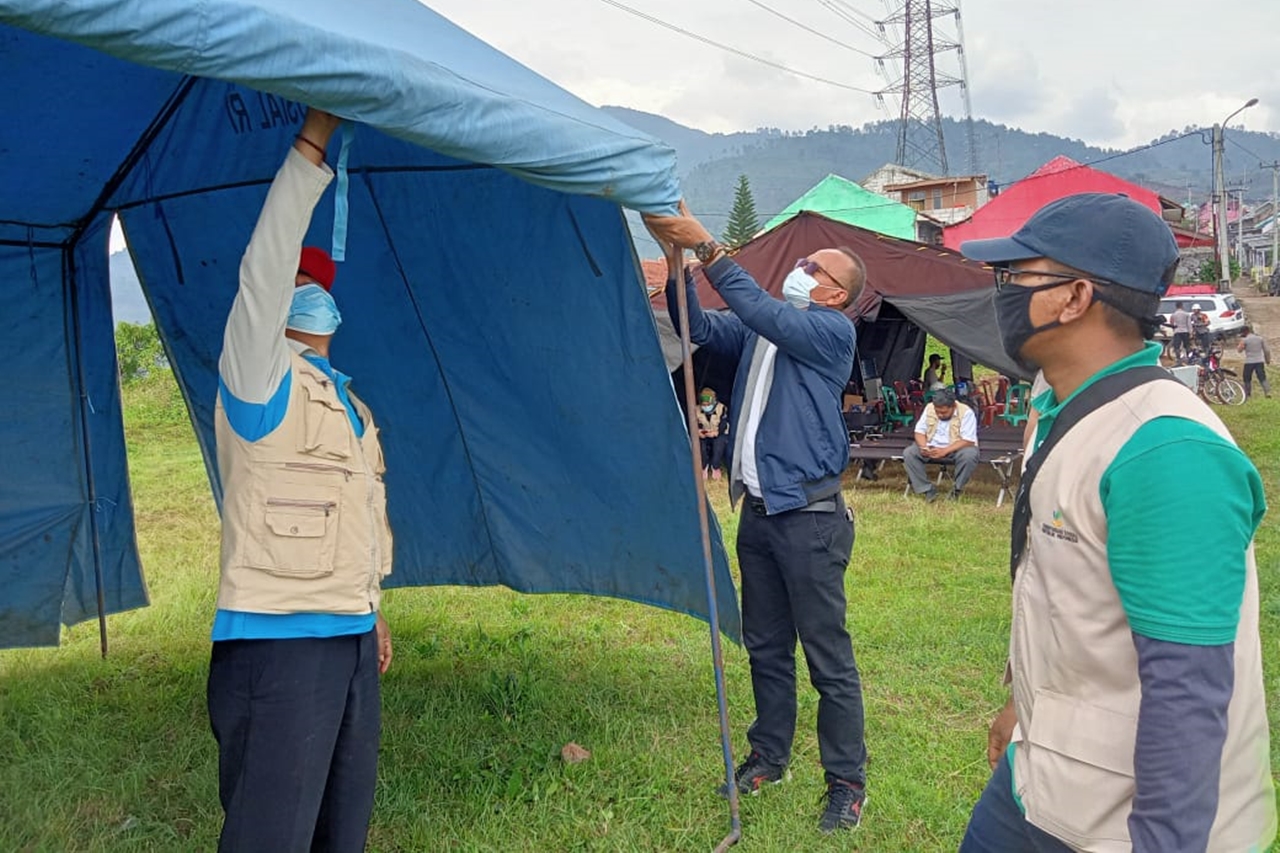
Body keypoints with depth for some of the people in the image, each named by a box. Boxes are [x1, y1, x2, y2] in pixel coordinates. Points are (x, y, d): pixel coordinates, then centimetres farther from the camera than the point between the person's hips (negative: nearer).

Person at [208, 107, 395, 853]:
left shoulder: (351, 403, 19)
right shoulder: (258, 379, -4)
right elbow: (264, 270, -19)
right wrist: (312, 144, -20)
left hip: (351, 637, 8)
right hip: (275, 642, -8)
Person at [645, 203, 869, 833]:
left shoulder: (831, 331, -8)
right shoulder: (761, 330, 14)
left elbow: (762, 314, -23)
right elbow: (699, 327, 4)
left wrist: (705, 245, -24)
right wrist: (676, 260, -10)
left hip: (809, 515, -7)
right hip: (758, 510, 8)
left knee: (828, 657, 0)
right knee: (765, 648, 17)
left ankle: (847, 781, 12)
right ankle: (769, 757, 32)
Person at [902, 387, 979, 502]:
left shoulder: (966, 413, -16)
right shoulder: (929, 408, -2)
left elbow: (968, 441, -21)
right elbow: (919, 431, 2)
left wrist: (945, 451, -32)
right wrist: (923, 447, -21)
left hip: (956, 449, -4)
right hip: (932, 448, 4)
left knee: (969, 455, -37)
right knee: (908, 453, -20)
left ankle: (957, 490, -14)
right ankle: (928, 490, -19)